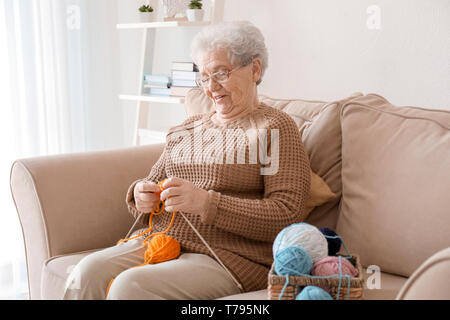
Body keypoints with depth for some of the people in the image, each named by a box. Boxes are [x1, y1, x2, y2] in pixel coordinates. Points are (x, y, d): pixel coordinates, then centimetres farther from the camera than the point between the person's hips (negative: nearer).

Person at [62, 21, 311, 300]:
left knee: (130, 285, -28)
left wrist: (206, 202, -20)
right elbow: (153, 181, 24)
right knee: (88, 272, -20)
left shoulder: (276, 128, -1)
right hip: (161, 242, 6)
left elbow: (288, 215, -12)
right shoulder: (187, 128, 21)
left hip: (229, 258, -6)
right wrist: (141, 195, -2)